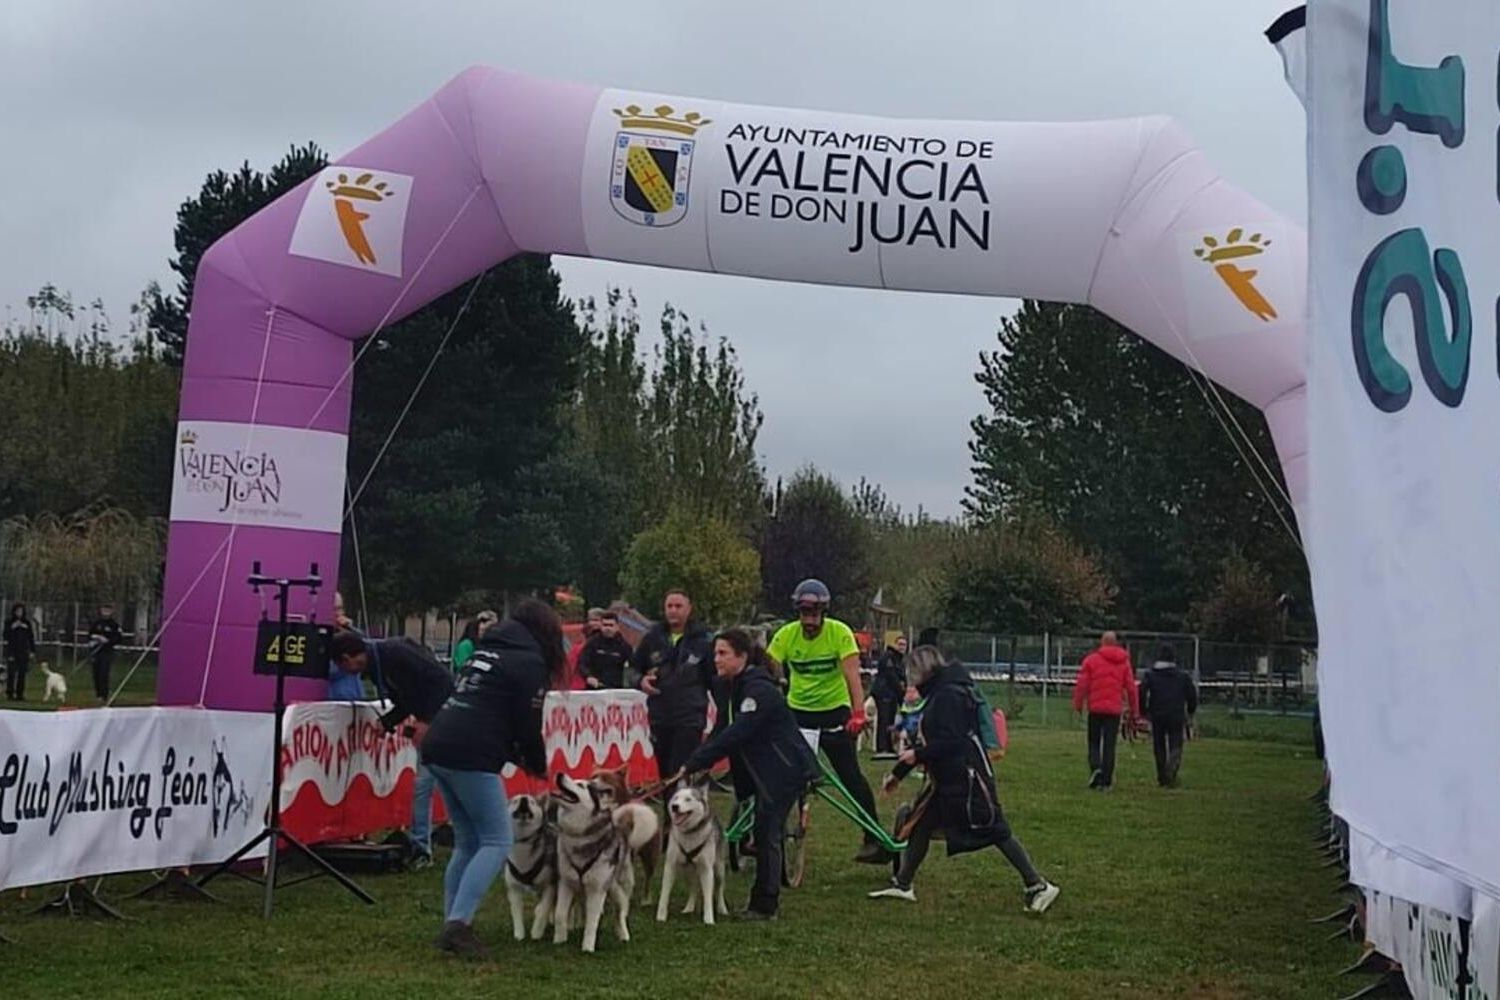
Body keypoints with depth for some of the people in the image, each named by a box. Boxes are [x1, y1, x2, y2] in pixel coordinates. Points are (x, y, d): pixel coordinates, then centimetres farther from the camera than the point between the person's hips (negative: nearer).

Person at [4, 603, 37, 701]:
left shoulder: (27, 623, 7)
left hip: (24, 652, 2)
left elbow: (31, 637, 9)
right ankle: (10, 694, -2)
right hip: (12, 651, -2)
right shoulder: (9, 622, 2)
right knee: (11, 673, -7)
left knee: (22, 674, 1)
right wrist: (12, 628, -14)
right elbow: (4, 636, -1)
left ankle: (20, 694, 6)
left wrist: (32, 651, 5)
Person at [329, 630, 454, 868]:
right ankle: (420, 848, 18)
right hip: (430, 721, 9)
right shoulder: (375, 666, 8)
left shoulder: (395, 652, -20)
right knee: (422, 781, 10)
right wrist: (383, 724, 5)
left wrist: (425, 721, -23)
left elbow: (442, 679, -24)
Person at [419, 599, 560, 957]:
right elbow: (528, 724, -2)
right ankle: (458, 923, -16)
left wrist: (516, 757, 24)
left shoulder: (488, 650, 24)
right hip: (471, 756, -9)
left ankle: (453, 925, 14)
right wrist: (538, 765, 16)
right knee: (496, 842, -4)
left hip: (438, 748, 9)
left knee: (468, 842, 15)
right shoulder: (528, 661, -1)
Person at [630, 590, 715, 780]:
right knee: (663, 772, 12)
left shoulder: (703, 640, 0)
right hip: (659, 716, 4)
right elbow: (633, 666, 20)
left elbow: (715, 679, 3)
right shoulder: (652, 638, 9)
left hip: (690, 720, -4)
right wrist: (640, 680, -1)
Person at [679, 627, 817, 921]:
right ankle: (764, 903, 19)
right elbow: (728, 731, 13)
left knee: (767, 834, -8)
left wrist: (694, 764, -26)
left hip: (786, 770, -10)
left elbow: (735, 734, -27)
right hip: (765, 770, 10)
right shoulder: (736, 687, 10)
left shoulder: (759, 690, -21)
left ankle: (765, 905, -2)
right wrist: (700, 762, 1)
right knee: (765, 834, 12)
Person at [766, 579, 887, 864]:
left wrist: (858, 713, -36)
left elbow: (852, 675, -24)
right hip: (797, 711, 2)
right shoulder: (786, 635, -9)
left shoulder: (840, 633, -16)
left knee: (851, 776, -6)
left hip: (834, 711, -2)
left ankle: (875, 839, 1)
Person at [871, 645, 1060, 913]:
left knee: (996, 831, -7)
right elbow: (926, 740, 22)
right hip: (945, 779, 10)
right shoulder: (937, 695, 15)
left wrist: (917, 754, -16)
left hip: (967, 777, -10)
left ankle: (1038, 887, -2)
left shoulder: (948, 695, -16)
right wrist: (898, 773, 24)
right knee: (920, 825, 10)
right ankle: (902, 884, 19)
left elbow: (951, 741, -24)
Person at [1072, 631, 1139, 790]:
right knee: (1109, 745, 5)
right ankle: (1106, 781, 3)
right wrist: (1134, 711, 13)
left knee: (1094, 742, 10)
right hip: (1114, 709, 1)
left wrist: (1078, 704, 6)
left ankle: (1095, 768, -15)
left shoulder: (1091, 659, -1)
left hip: (1095, 708, -1)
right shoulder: (1124, 662, 6)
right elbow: (1131, 687, 7)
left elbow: (1082, 684, -3)